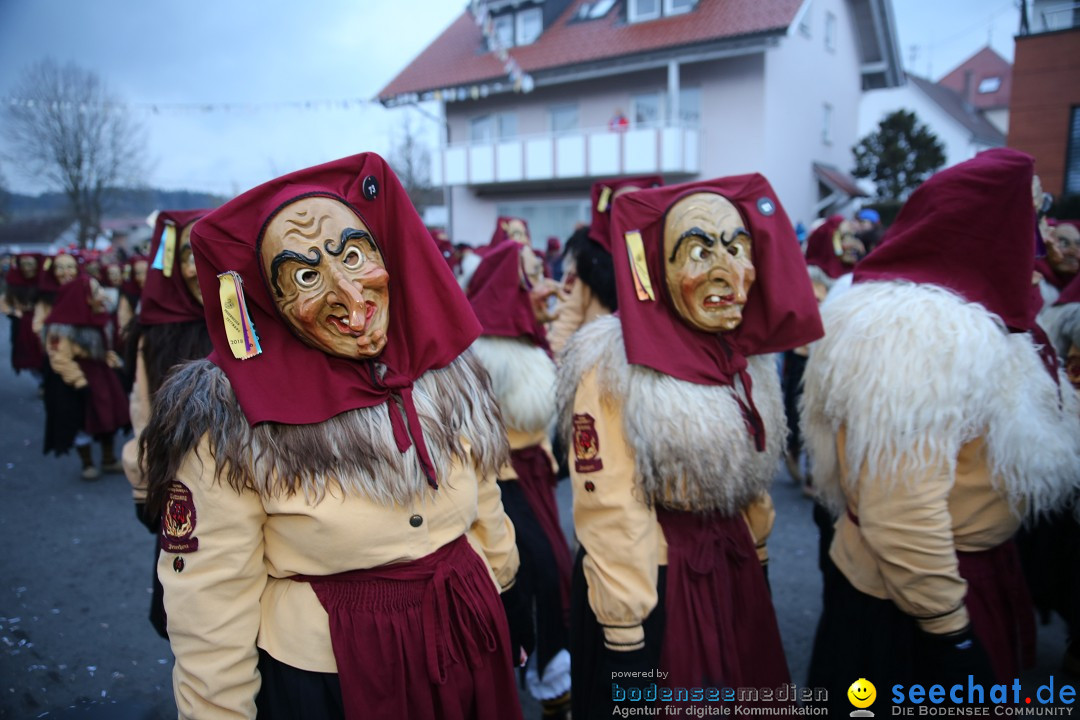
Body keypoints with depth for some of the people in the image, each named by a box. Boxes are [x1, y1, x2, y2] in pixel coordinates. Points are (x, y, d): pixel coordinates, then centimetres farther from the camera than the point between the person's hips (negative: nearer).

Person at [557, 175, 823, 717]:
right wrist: (624, 637, -17)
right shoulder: (614, 367, -21)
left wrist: (756, 555, 19)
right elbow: (610, 516, -20)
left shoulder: (747, 355, 2)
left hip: (736, 573, 7)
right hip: (651, 582, -7)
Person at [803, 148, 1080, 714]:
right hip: (905, 601, -10)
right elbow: (902, 512, -30)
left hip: (971, 573, 10)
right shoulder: (919, 336, -28)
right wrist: (947, 622, -21)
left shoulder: (954, 322, 5)